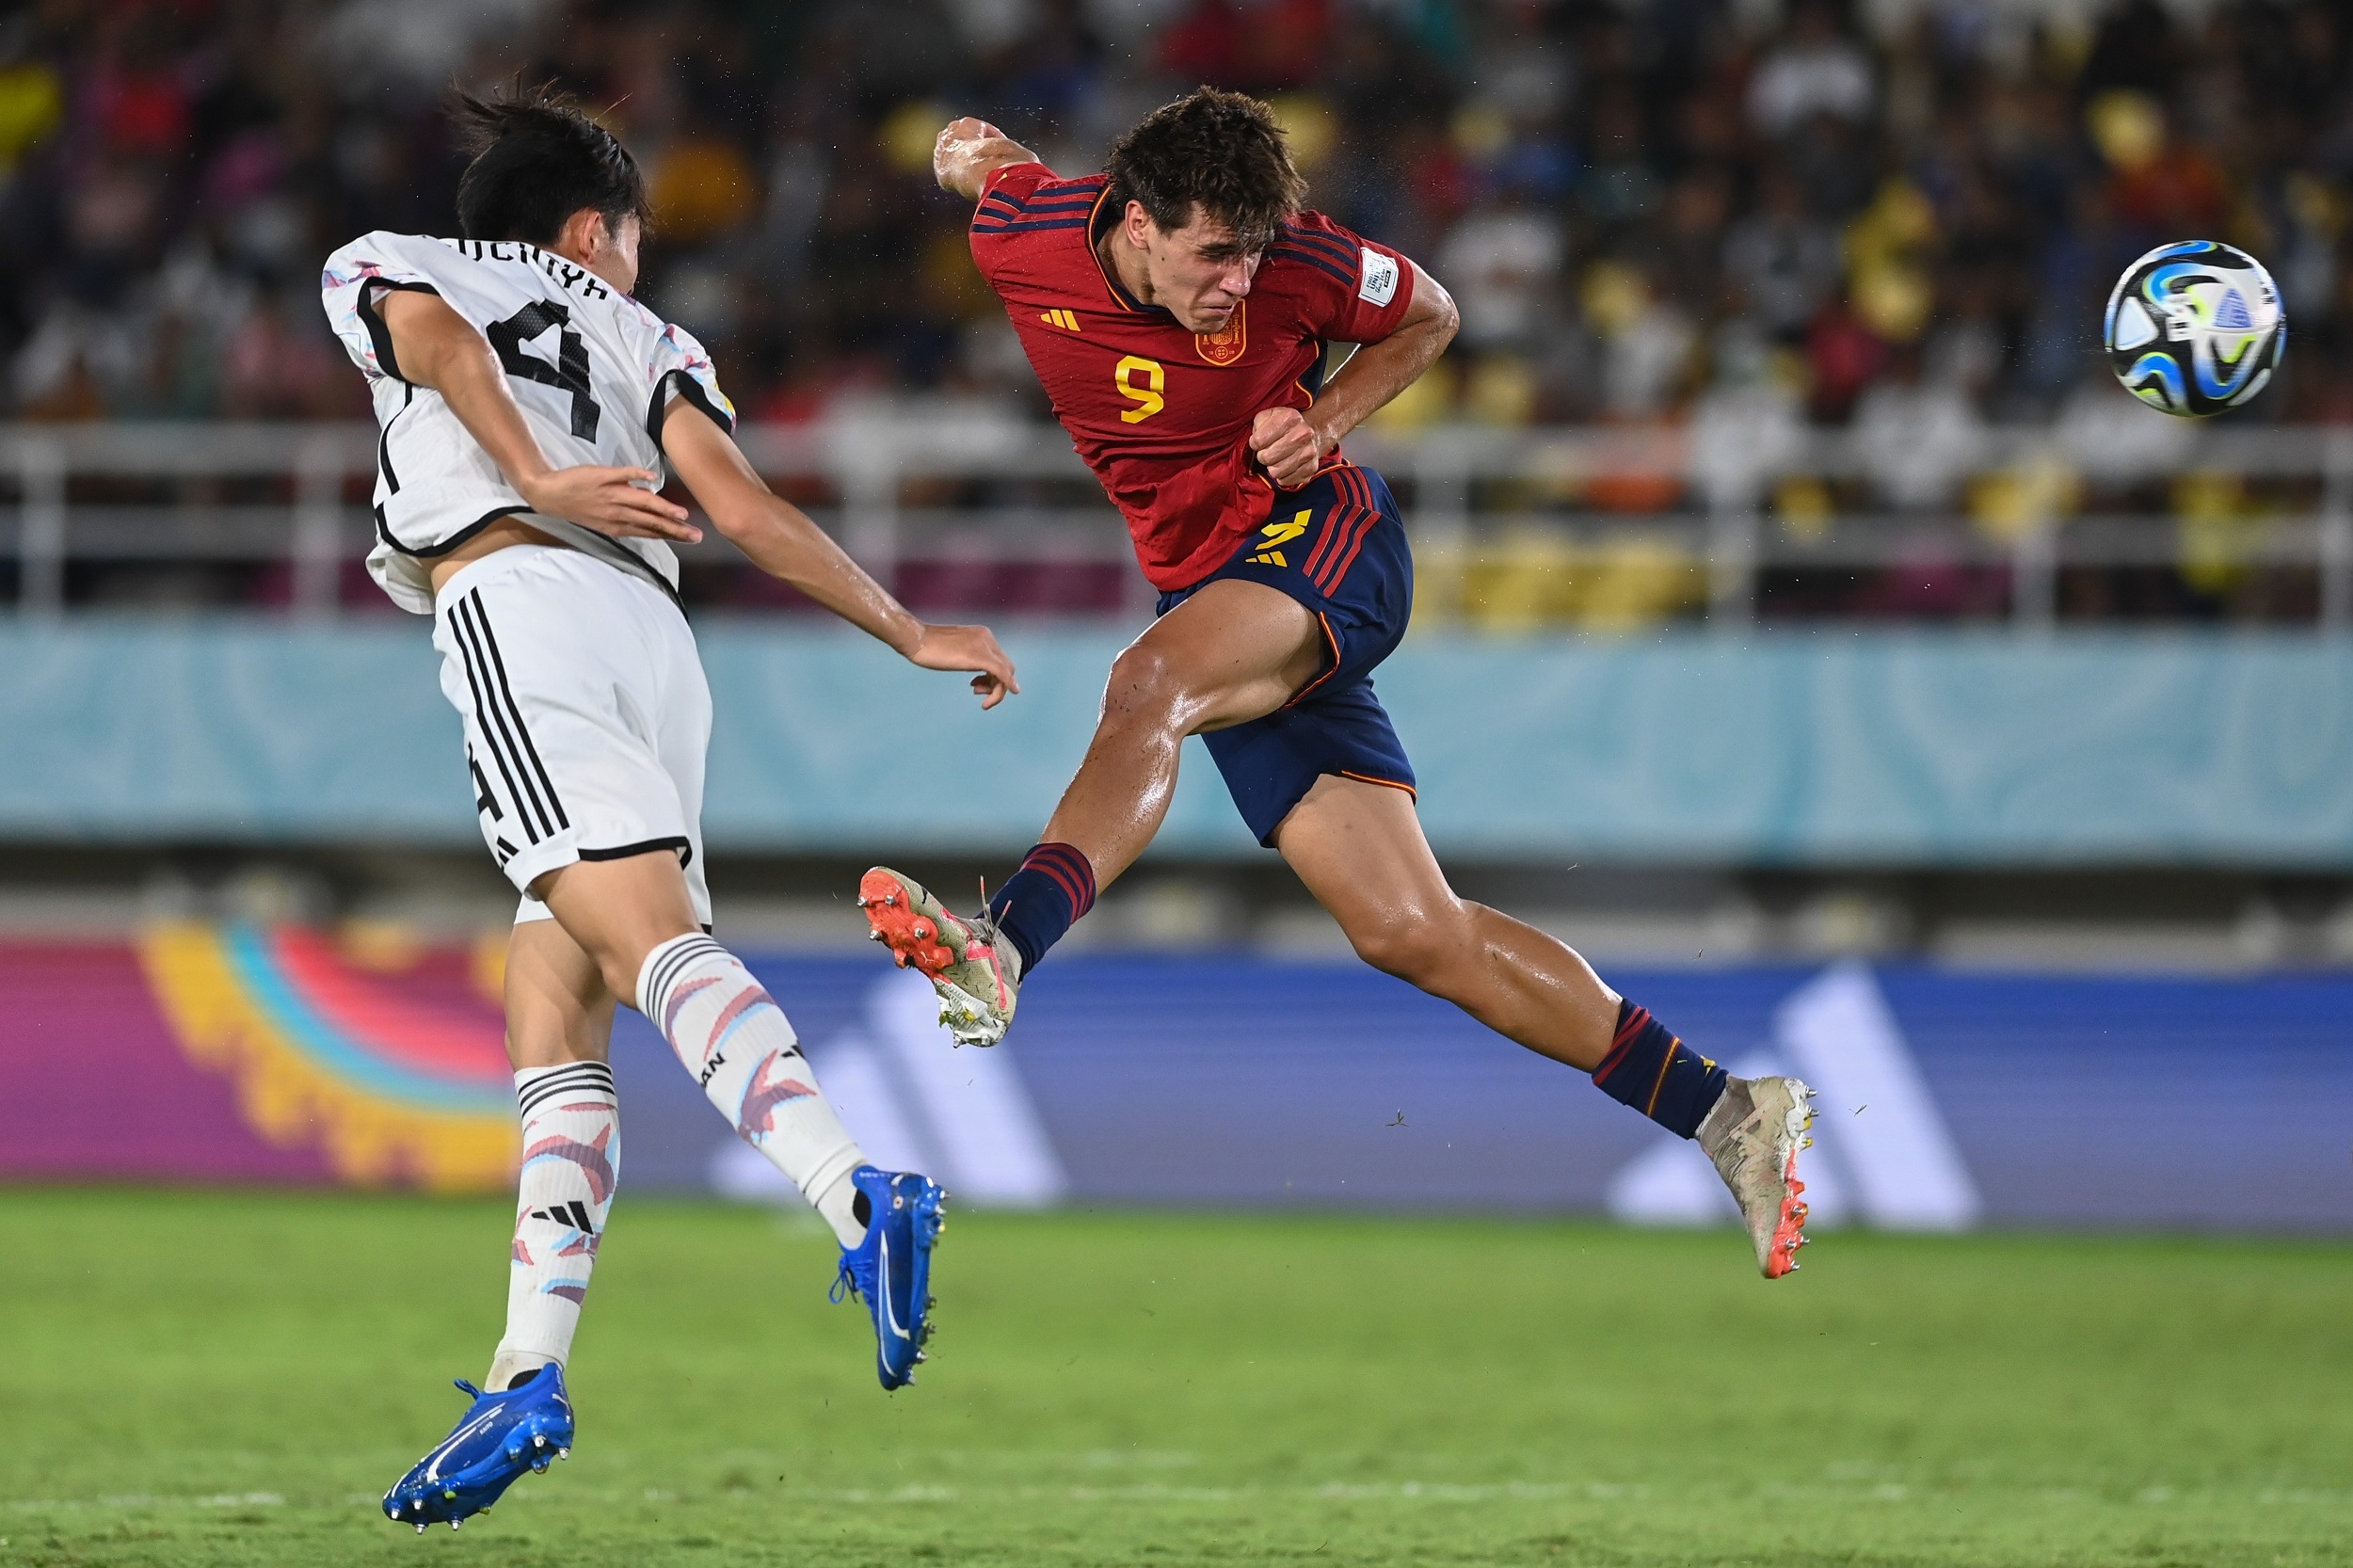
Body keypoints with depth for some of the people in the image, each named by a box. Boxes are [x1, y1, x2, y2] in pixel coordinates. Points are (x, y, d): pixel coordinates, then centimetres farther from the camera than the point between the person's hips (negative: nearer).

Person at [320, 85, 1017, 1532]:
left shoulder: (377, 266, 26)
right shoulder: (641, 336, 29)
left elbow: (433, 330, 1)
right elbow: (743, 506, 15)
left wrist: (538, 479, -7)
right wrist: (913, 633, 20)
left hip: (518, 600, -5)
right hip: (654, 629, 5)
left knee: (650, 940, -23)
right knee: (552, 1017, 7)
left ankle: (861, 1200, -47)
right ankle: (530, 1378, -5)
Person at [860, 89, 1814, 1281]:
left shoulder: (1291, 261, -17)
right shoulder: (1018, 234, -8)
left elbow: (1427, 316, 3)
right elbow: (977, 162, 18)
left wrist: (1327, 422, -8)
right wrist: (966, 152, 1)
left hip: (1321, 545, -4)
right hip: (1215, 587, 4)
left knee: (1148, 685, -37)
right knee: (1410, 932, -4)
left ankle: (999, 954, -58)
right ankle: (1722, 1112, -1)